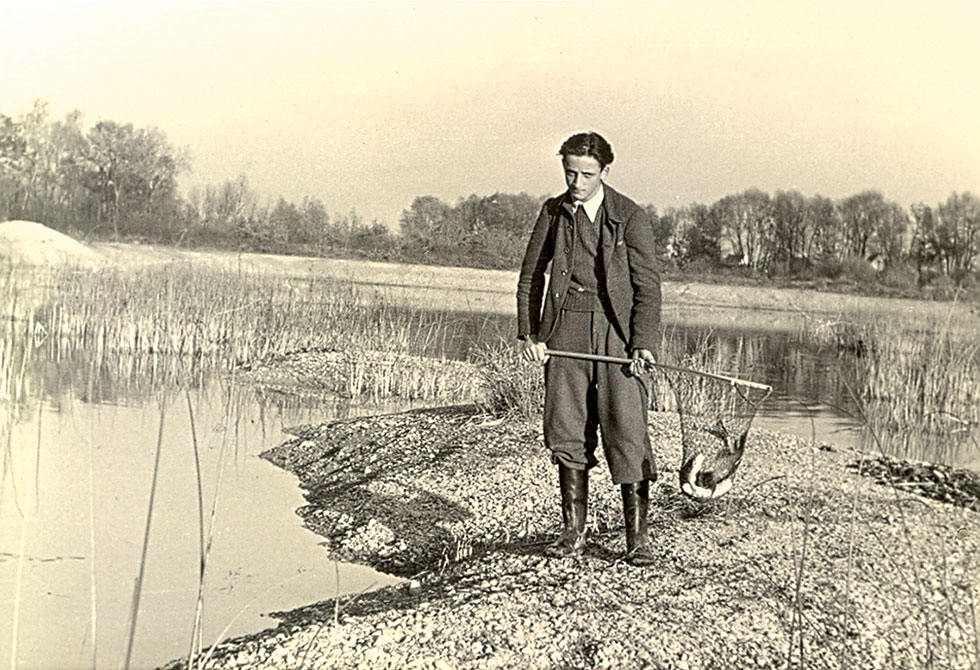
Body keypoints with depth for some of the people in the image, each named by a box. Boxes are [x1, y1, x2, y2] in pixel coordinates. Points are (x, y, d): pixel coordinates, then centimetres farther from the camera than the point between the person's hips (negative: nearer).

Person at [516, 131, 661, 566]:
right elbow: (531, 276, 13)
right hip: (566, 330, 3)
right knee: (566, 432, 4)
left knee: (626, 434, -7)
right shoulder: (553, 212, 8)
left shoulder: (630, 217, -3)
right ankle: (574, 532, 15)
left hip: (618, 332, -3)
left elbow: (647, 286, -5)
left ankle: (637, 536, 2)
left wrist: (643, 346, -15)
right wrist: (528, 333, 3)